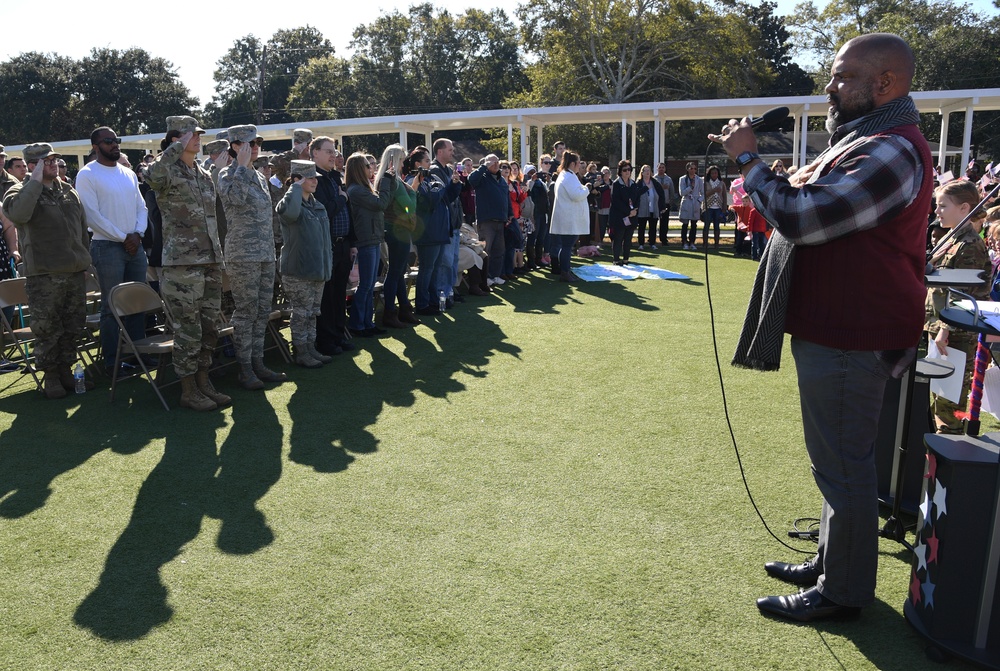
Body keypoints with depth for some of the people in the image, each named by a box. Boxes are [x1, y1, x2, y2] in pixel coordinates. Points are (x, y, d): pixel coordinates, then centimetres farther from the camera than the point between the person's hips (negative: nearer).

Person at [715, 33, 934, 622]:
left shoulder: (891, 151, -19)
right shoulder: (867, 141, 17)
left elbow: (801, 217, -26)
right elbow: (811, 208, 21)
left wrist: (748, 160, -14)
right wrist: (758, 167, 7)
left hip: (849, 336, -11)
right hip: (837, 326, 11)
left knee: (843, 464, 0)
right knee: (840, 458, 20)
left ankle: (843, 592, 15)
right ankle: (830, 562, 35)